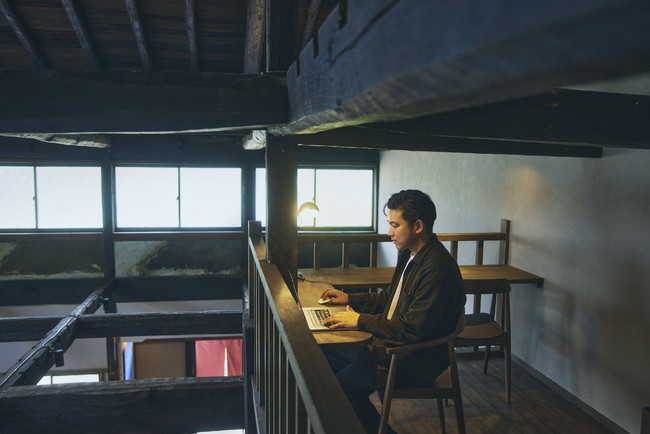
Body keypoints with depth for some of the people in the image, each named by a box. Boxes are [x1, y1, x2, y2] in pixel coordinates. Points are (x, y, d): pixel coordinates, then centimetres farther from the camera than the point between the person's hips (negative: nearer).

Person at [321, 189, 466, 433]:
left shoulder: (437, 268, -25)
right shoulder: (409, 255, 7)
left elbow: (413, 329, -26)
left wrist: (360, 320, -21)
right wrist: (349, 299, 10)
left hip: (417, 359, -10)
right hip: (391, 343, 10)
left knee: (344, 385, -20)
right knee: (326, 356, 8)